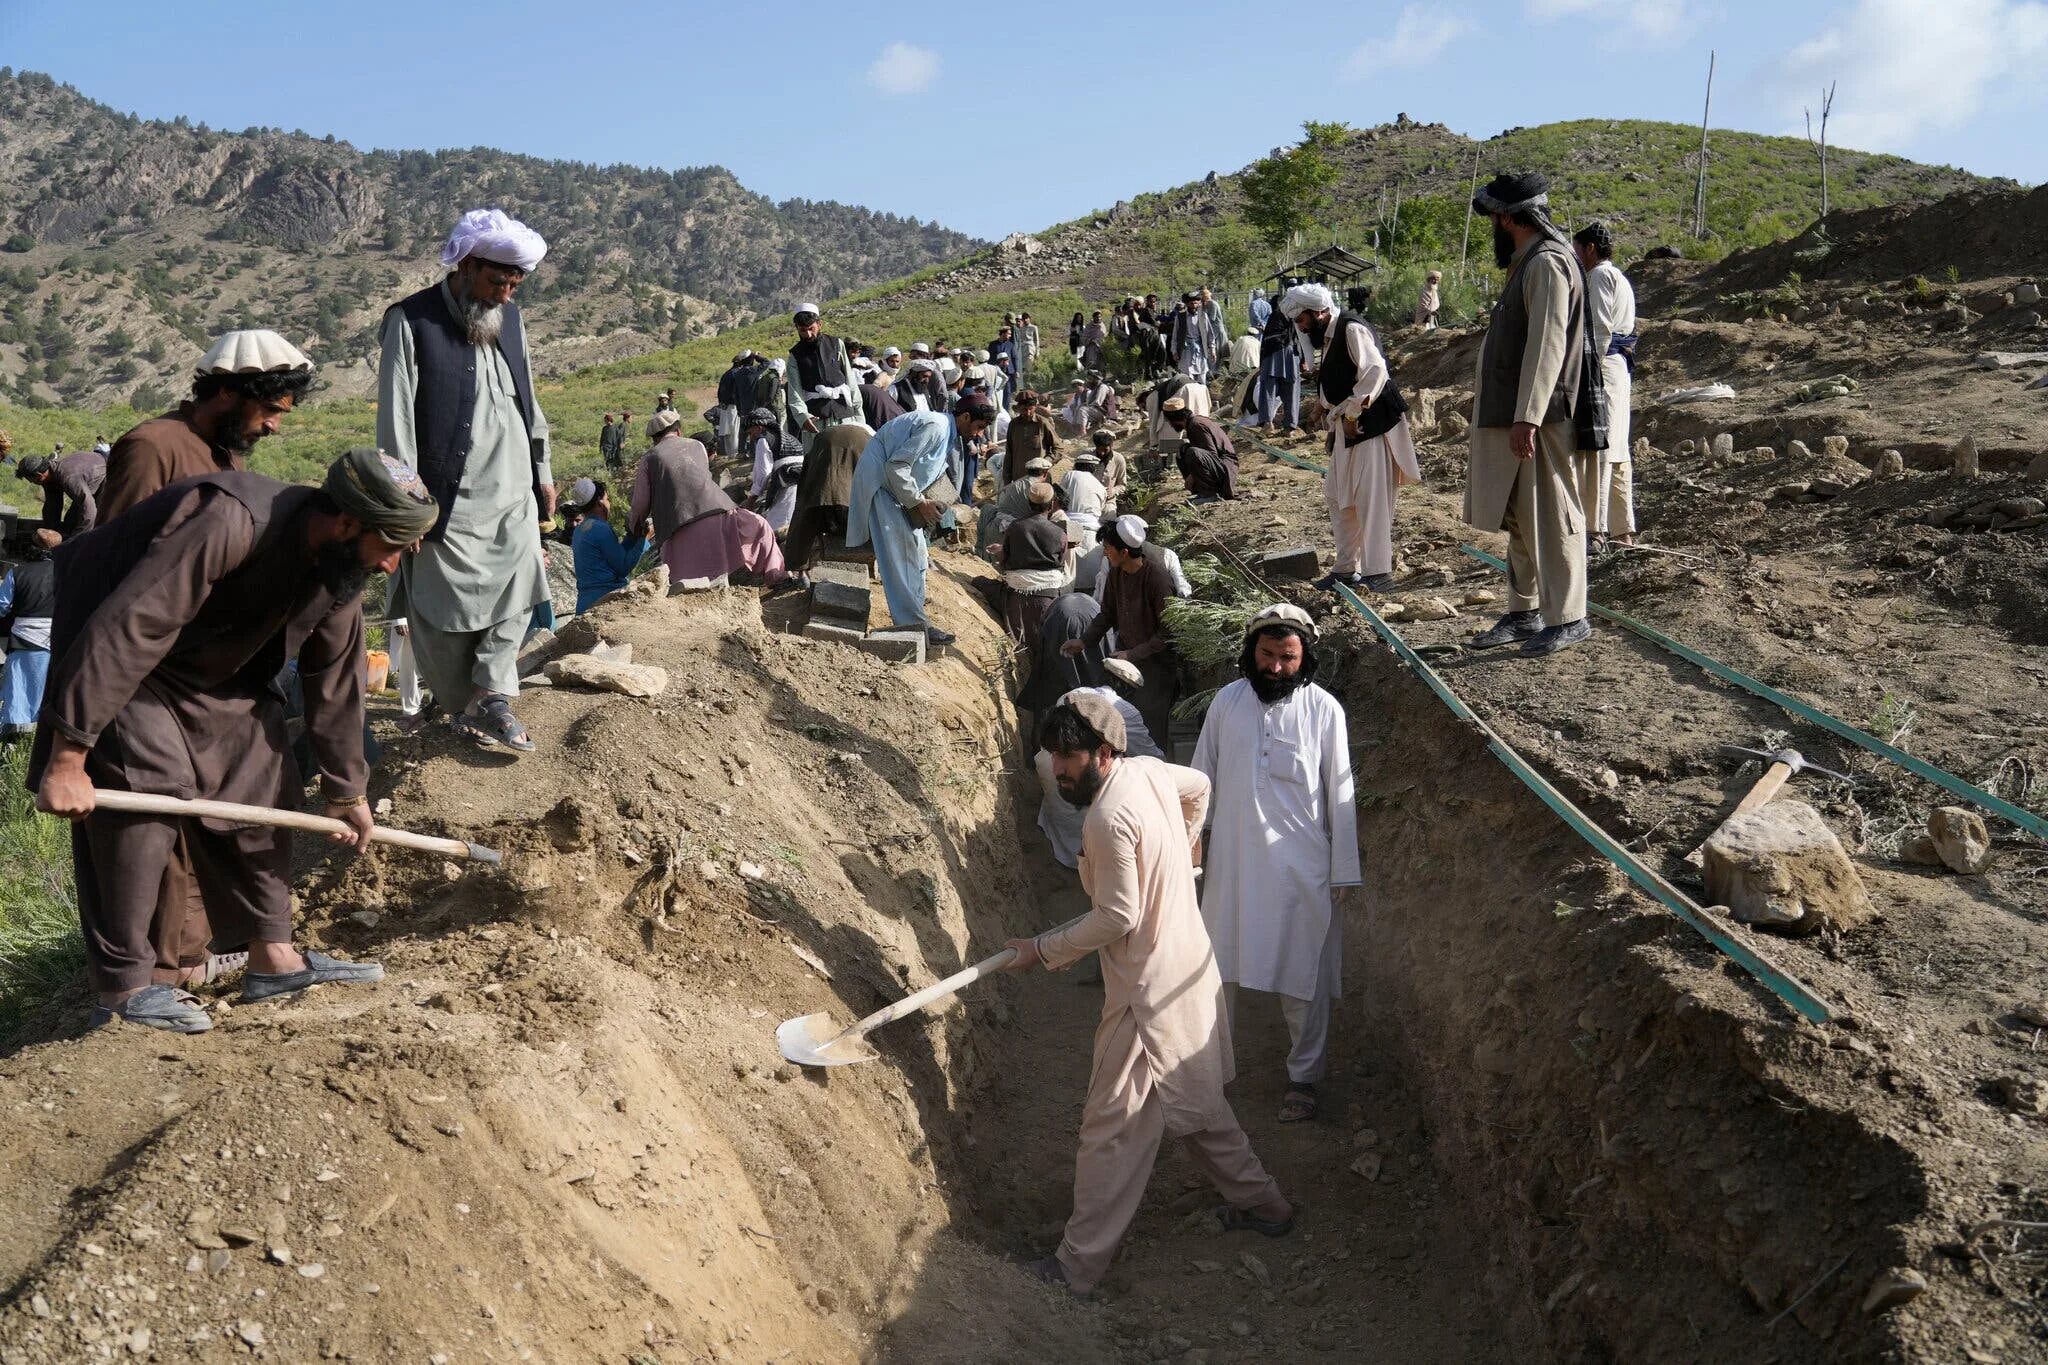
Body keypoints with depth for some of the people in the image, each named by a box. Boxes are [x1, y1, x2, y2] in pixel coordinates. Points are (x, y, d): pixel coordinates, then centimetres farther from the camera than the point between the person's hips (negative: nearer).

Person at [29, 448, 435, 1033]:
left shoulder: (340, 569, -11)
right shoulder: (230, 523, -38)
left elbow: (335, 682, 2)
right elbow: (123, 632, -39)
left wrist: (346, 790, 9)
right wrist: (68, 755, -36)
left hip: (218, 668, 8)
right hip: (119, 662, -8)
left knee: (262, 789, 4)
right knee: (137, 804, -15)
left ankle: (271, 957, 13)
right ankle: (121, 990, -4)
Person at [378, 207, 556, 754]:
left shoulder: (509, 318, 11)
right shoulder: (412, 321, -8)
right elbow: (395, 418, -11)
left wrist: (542, 471, 20)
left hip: (513, 491, 6)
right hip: (449, 499, -6)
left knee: (516, 595, -2)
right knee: (444, 612, 0)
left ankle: (489, 696, -2)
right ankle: (466, 708, 13)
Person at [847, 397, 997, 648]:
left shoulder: (948, 432, 9)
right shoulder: (935, 427, -22)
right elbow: (896, 465, -26)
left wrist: (927, 501, 5)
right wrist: (919, 502, -21)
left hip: (895, 485, 10)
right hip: (880, 480, -10)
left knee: (915, 549, 11)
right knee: (897, 553, -12)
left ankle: (914, 612, 18)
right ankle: (912, 621, -12)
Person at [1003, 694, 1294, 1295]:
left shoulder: (1109, 819, -26)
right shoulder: (1150, 770, 0)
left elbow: (1117, 917, -23)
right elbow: (1200, 786, 21)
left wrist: (1044, 950, -13)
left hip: (1148, 991, -9)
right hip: (1189, 965, 9)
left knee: (1111, 1128, 1)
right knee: (1195, 1105, 25)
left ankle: (1080, 1264, 12)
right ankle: (1260, 1202, 38)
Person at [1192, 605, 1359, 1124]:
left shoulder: (1324, 710, -8)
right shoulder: (1227, 702, -1)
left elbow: (1340, 795, -5)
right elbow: (1202, 779, 7)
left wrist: (1344, 871, -4)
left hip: (1300, 864, -2)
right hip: (1233, 859, 3)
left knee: (1303, 977, 7)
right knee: (1217, 966, 14)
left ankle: (1304, 1076, 23)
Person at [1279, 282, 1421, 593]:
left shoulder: (1352, 329, -13)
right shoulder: (1327, 337, 15)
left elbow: (1375, 371, -23)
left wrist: (1351, 412, -23)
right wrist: (1321, 405, 7)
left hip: (1371, 424, -10)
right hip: (1347, 430, 10)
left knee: (1370, 498, -9)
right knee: (1338, 497, 13)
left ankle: (1378, 572, -5)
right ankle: (1346, 568, 21)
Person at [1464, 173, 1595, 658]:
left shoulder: (1547, 264, -15)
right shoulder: (1528, 263, 17)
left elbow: (1547, 346, -22)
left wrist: (1527, 417, -27)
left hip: (1542, 422, -10)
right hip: (1516, 418, 10)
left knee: (1550, 518, -4)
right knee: (1519, 520, 15)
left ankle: (1567, 618, 2)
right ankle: (1523, 613, 23)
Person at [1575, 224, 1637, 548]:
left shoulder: (1600, 275, -6)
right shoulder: (1621, 278, 24)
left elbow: (1600, 329, -16)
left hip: (1602, 366, -10)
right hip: (1621, 366, 10)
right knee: (1616, 451, 10)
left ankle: (1595, 529, -16)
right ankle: (1623, 530, 13)